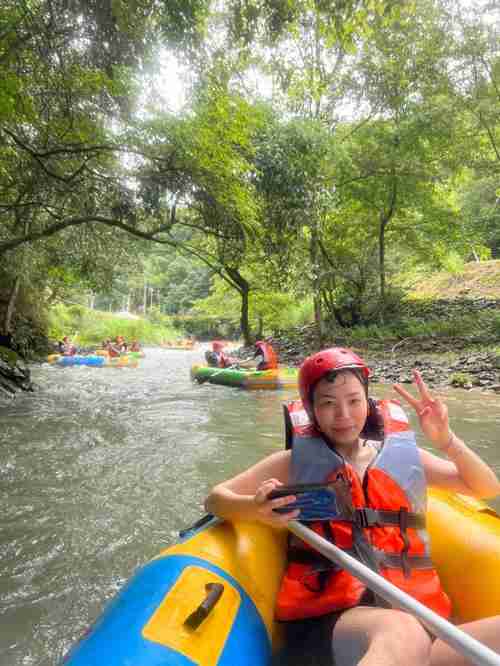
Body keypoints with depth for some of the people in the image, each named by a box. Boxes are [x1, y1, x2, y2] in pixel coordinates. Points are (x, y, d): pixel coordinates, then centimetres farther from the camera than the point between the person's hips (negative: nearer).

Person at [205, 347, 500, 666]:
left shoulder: (402, 454, 13)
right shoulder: (297, 461, 6)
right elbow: (217, 499, 5)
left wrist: (446, 440, -3)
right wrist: (254, 508, -18)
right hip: (337, 613, -4)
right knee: (404, 635, -36)